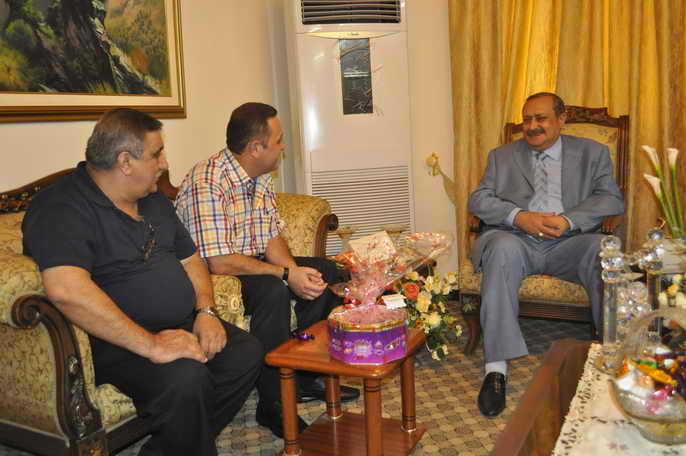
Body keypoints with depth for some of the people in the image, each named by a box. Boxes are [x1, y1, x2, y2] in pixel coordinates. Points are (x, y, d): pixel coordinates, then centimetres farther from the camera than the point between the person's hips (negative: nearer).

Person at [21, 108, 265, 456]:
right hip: (115, 341, -8)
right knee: (185, 379, -32)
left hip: (181, 326, 9)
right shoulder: (61, 210, -15)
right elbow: (66, 289, -32)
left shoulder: (154, 200, 14)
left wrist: (206, 312, 0)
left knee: (248, 352, -8)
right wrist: (151, 345, -31)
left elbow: (190, 260, 19)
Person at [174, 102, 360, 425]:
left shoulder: (260, 178, 5)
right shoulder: (208, 184, -26)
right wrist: (286, 274, -27)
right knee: (272, 290, -34)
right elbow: (219, 262, -30)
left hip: (252, 264, 10)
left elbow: (272, 238, 5)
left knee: (323, 271, 2)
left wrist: (294, 270, -16)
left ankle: (304, 376, 7)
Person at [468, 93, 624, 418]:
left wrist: (568, 220, -15)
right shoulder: (502, 156, 19)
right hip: (516, 240, 0)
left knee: (604, 249, -32)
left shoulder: (593, 153, 17)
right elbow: (478, 200, 7)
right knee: (502, 246, -35)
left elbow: (612, 199, 3)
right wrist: (519, 217, -12)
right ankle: (496, 368, -36)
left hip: (568, 244, 0)